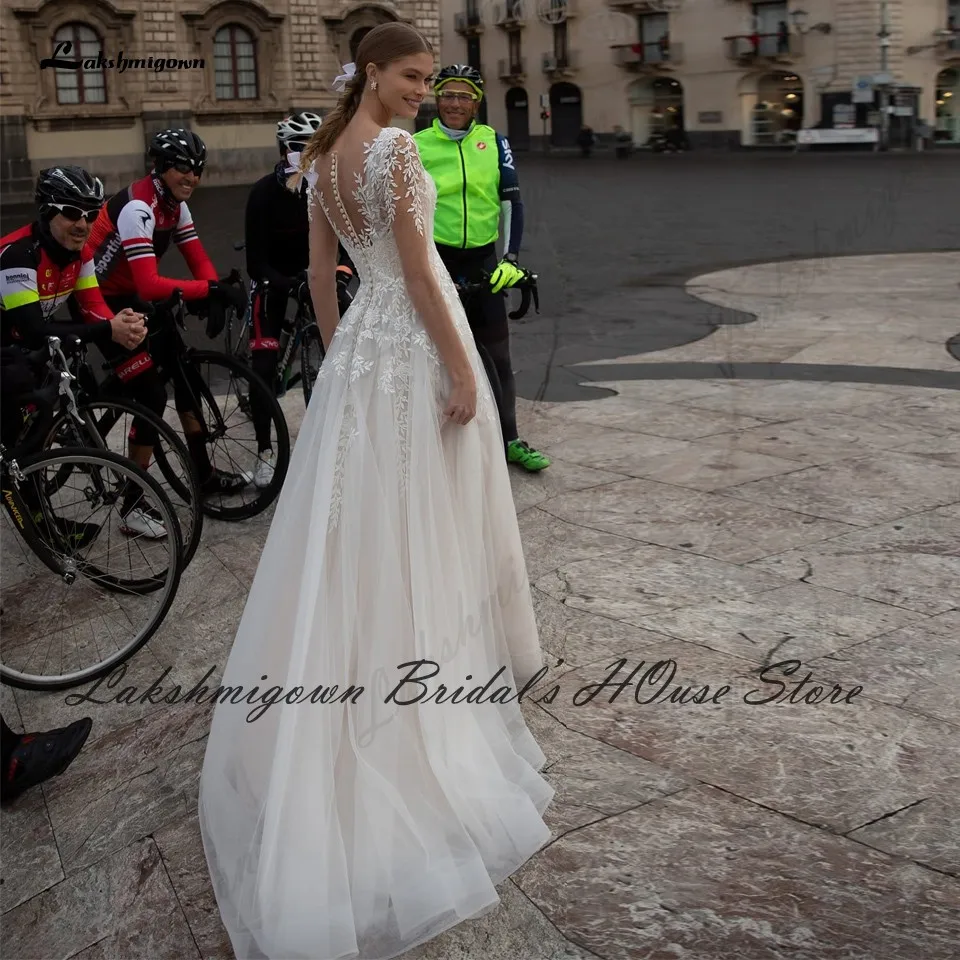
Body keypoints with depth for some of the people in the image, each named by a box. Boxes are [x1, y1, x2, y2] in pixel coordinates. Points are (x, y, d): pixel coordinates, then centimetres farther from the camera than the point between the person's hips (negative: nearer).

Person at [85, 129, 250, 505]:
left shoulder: (174, 204, 1)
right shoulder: (138, 207, -28)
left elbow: (199, 260, -4)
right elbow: (150, 285, -37)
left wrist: (215, 299, -24)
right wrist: (212, 289, -41)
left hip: (132, 298, 9)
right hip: (100, 302, -9)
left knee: (184, 374, 9)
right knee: (152, 395, -13)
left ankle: (204, 475, 20)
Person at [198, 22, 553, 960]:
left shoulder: (322, 155, 10)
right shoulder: (394, 146, -15)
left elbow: (320, 272, 13)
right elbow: (417, 269, -18)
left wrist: (337, 355, 20)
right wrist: (461, 367, -15)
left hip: (361, 343, 8)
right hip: (414, 344, -8)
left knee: (360, 512, 14)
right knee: (421, 515, 3)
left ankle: (378, 664, 27)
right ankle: (440, 660, 17)